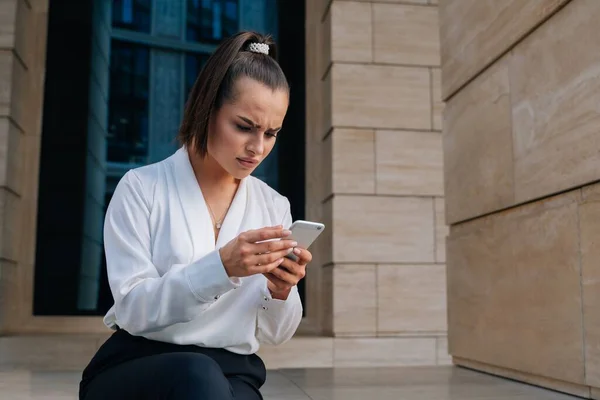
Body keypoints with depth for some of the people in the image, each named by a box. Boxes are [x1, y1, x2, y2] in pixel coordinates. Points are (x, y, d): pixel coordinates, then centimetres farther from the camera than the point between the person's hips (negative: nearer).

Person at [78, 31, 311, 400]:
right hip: (135, 368, -1)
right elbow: (132, 309, -11)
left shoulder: (274, 206, 6)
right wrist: (220, 267, -25)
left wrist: (280, 292, -16)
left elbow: (275, 334, 6)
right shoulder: (142, 188, -3)